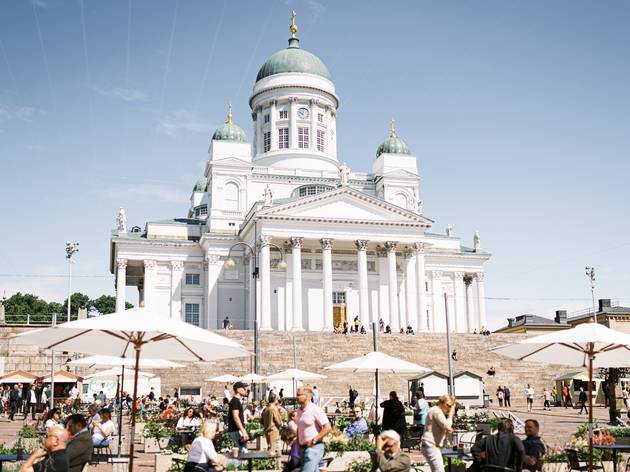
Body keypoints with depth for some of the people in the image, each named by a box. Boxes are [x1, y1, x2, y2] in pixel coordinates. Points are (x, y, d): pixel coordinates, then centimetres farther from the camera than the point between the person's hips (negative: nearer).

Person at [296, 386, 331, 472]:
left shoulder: (315, 410, -13)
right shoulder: (299, 411, 12)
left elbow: (328, 428, -18)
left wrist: (314, 440, -18)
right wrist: (298, 442, 13)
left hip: (313, 447, -8)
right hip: (303, 448, 8)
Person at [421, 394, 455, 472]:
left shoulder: (437, 411, 21)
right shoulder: (437, 411, -13)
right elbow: (447, 426, -24)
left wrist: (447, 431, 7)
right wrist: (451, 413, -13)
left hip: (433, 446, 11)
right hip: (431, 446, -11)